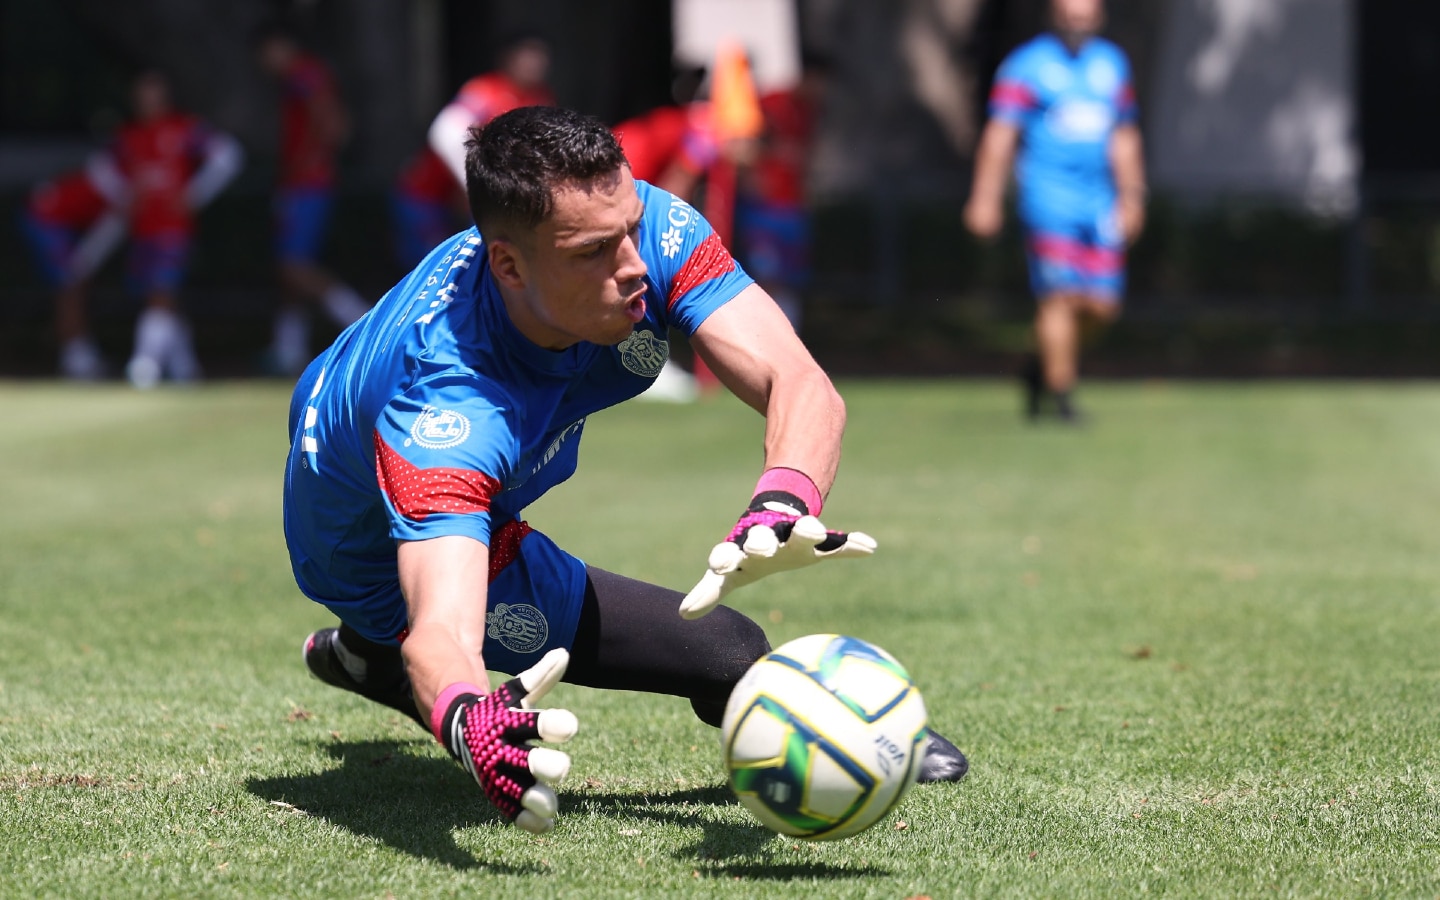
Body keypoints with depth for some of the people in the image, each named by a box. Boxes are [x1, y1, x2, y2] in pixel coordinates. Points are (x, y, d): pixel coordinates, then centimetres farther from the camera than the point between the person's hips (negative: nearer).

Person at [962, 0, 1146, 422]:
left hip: (1098, 201, 5)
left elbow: (1123, 137, 20)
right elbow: (1000, 134, -7)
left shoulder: (1112, 63, 14)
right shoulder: (1027, 65, -3)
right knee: (1061, 295, -14)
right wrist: (985, 198, -13)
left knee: (1100, 305, 1)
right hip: (1048, 194, -5)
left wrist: (1131, 197, 18)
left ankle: (1042, 366, 25)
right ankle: (1061, 393, -5)